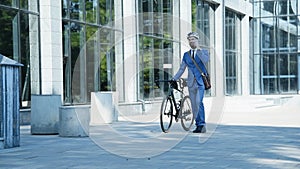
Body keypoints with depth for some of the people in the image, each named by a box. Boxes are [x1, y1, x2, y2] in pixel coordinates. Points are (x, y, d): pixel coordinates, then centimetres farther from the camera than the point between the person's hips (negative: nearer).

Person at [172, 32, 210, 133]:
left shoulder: (203, 52, 6)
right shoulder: (186, 55, 16)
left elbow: (206, 60, -16)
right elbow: (181, 69, 15)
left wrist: (198, 50, -15)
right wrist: (174, 78, 4)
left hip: (201, 81, -4)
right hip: (191, 82, 4)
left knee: (198, 102, -21)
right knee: (194, 105, 4)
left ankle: (201, 124, -16)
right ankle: (199, 125, 11)